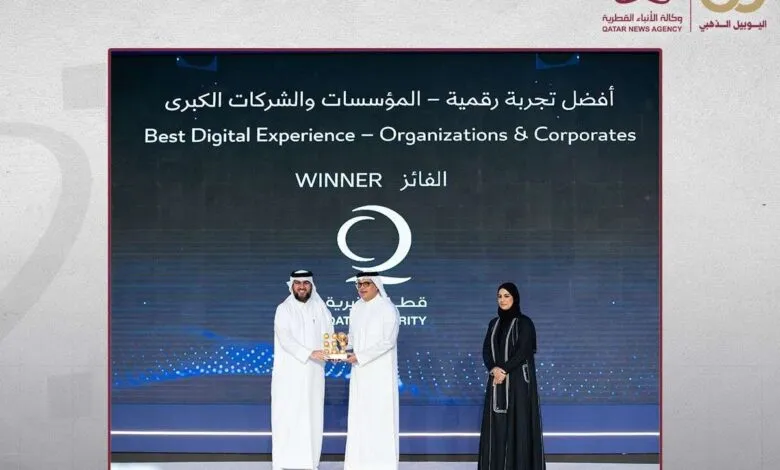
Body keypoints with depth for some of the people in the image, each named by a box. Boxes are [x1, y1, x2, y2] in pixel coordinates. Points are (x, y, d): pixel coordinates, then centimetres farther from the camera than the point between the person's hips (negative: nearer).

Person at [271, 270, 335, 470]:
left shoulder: (320, 309, 9)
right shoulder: (284, 309, -3)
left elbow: (329, 336, 6)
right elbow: (285, 339, -16)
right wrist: (310, 353, -27)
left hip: (313, 373, 4)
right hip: (289, 373, -3)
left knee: (312, 416, 2)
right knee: (287, 416, -5)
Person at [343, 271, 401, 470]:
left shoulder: (388, 308, -9)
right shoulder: (356, 308, 11)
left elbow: (388, 341, -16)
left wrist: (360, 356, -18)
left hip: (380, 372, -6)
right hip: (360, 372, 6)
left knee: (380, 415, -5)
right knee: (358, 415, 5)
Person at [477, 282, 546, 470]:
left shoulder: (524, 322, -4)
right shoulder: (494, 323, 13)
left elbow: (523, 352, -13)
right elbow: (486, 350, 6)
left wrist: (504, 370, -18)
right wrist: (494, 369, -12)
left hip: (518, 381, -6)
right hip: (497, 381, 6)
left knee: (518, 423, -6)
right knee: (497, 425, 4)